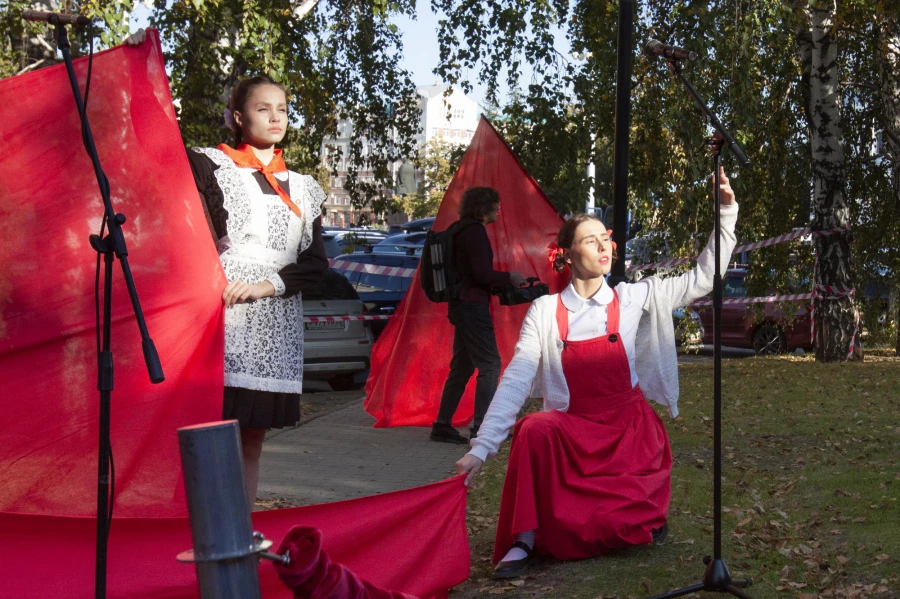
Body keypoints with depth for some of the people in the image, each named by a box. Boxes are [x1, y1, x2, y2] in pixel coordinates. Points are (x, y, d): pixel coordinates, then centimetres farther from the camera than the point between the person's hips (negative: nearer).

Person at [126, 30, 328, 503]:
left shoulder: (302, 188, 16)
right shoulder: (209, 166, 5)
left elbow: (316, 262, 9)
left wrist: (266, 285, -6)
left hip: (275, 329, 5)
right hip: (220, 318, -5)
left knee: (252, 439, 8)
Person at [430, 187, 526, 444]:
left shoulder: (461, 230, 17)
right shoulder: (475, 232, -13)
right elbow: (482, 273, -20)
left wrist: (501, 281, 21)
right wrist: (509, 277, -7)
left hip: (461, 305, 10)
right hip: (473, 306, -10)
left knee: (462, 366, 14)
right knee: (489, 365, -8)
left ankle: (442, 425, 15)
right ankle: (482, 427, -9)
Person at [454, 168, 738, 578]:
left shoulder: (633, 299, -1)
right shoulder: (545, 312, -4)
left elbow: (701, 280, -1)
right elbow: (516, 380, -10)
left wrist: (725, 213, -10)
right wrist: (481, 448, -18)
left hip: (631, 430, 0)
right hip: (574, 433, 0)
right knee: (536, 428, -35)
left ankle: (638, 516, 20)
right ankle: (525, 538, -19)